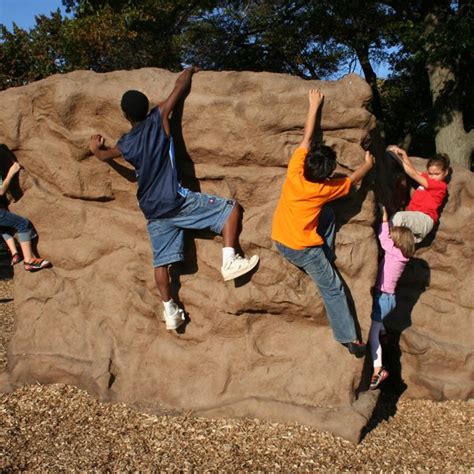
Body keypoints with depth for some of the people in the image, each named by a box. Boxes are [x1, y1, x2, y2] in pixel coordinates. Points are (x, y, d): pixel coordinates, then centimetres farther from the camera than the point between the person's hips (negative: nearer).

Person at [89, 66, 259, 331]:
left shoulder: (126, 144, 11)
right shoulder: (158, 120, -1)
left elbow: (103, 155, 32)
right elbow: (181, 87, 5)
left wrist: (95, 147, 55)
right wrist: (190, 71, 26)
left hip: (152, 210, 5)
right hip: (176, 200, -5)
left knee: (162, 260, 12)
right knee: (231, 208, 2)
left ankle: (170, 312, 18)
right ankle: (230, 261, -9)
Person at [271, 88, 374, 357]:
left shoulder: (294, 171, -11)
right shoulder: (324, 190, -17)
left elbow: (307, 138, 1)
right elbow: (353, 179, 1)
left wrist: (314, 106, 9)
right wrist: (368, 164, 21)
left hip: (279, 239, 6)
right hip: (302, 248, -6)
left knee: (328, 215, 19)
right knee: (333, 288, 5)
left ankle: (326, 260, 23)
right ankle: (350, 339, 8)